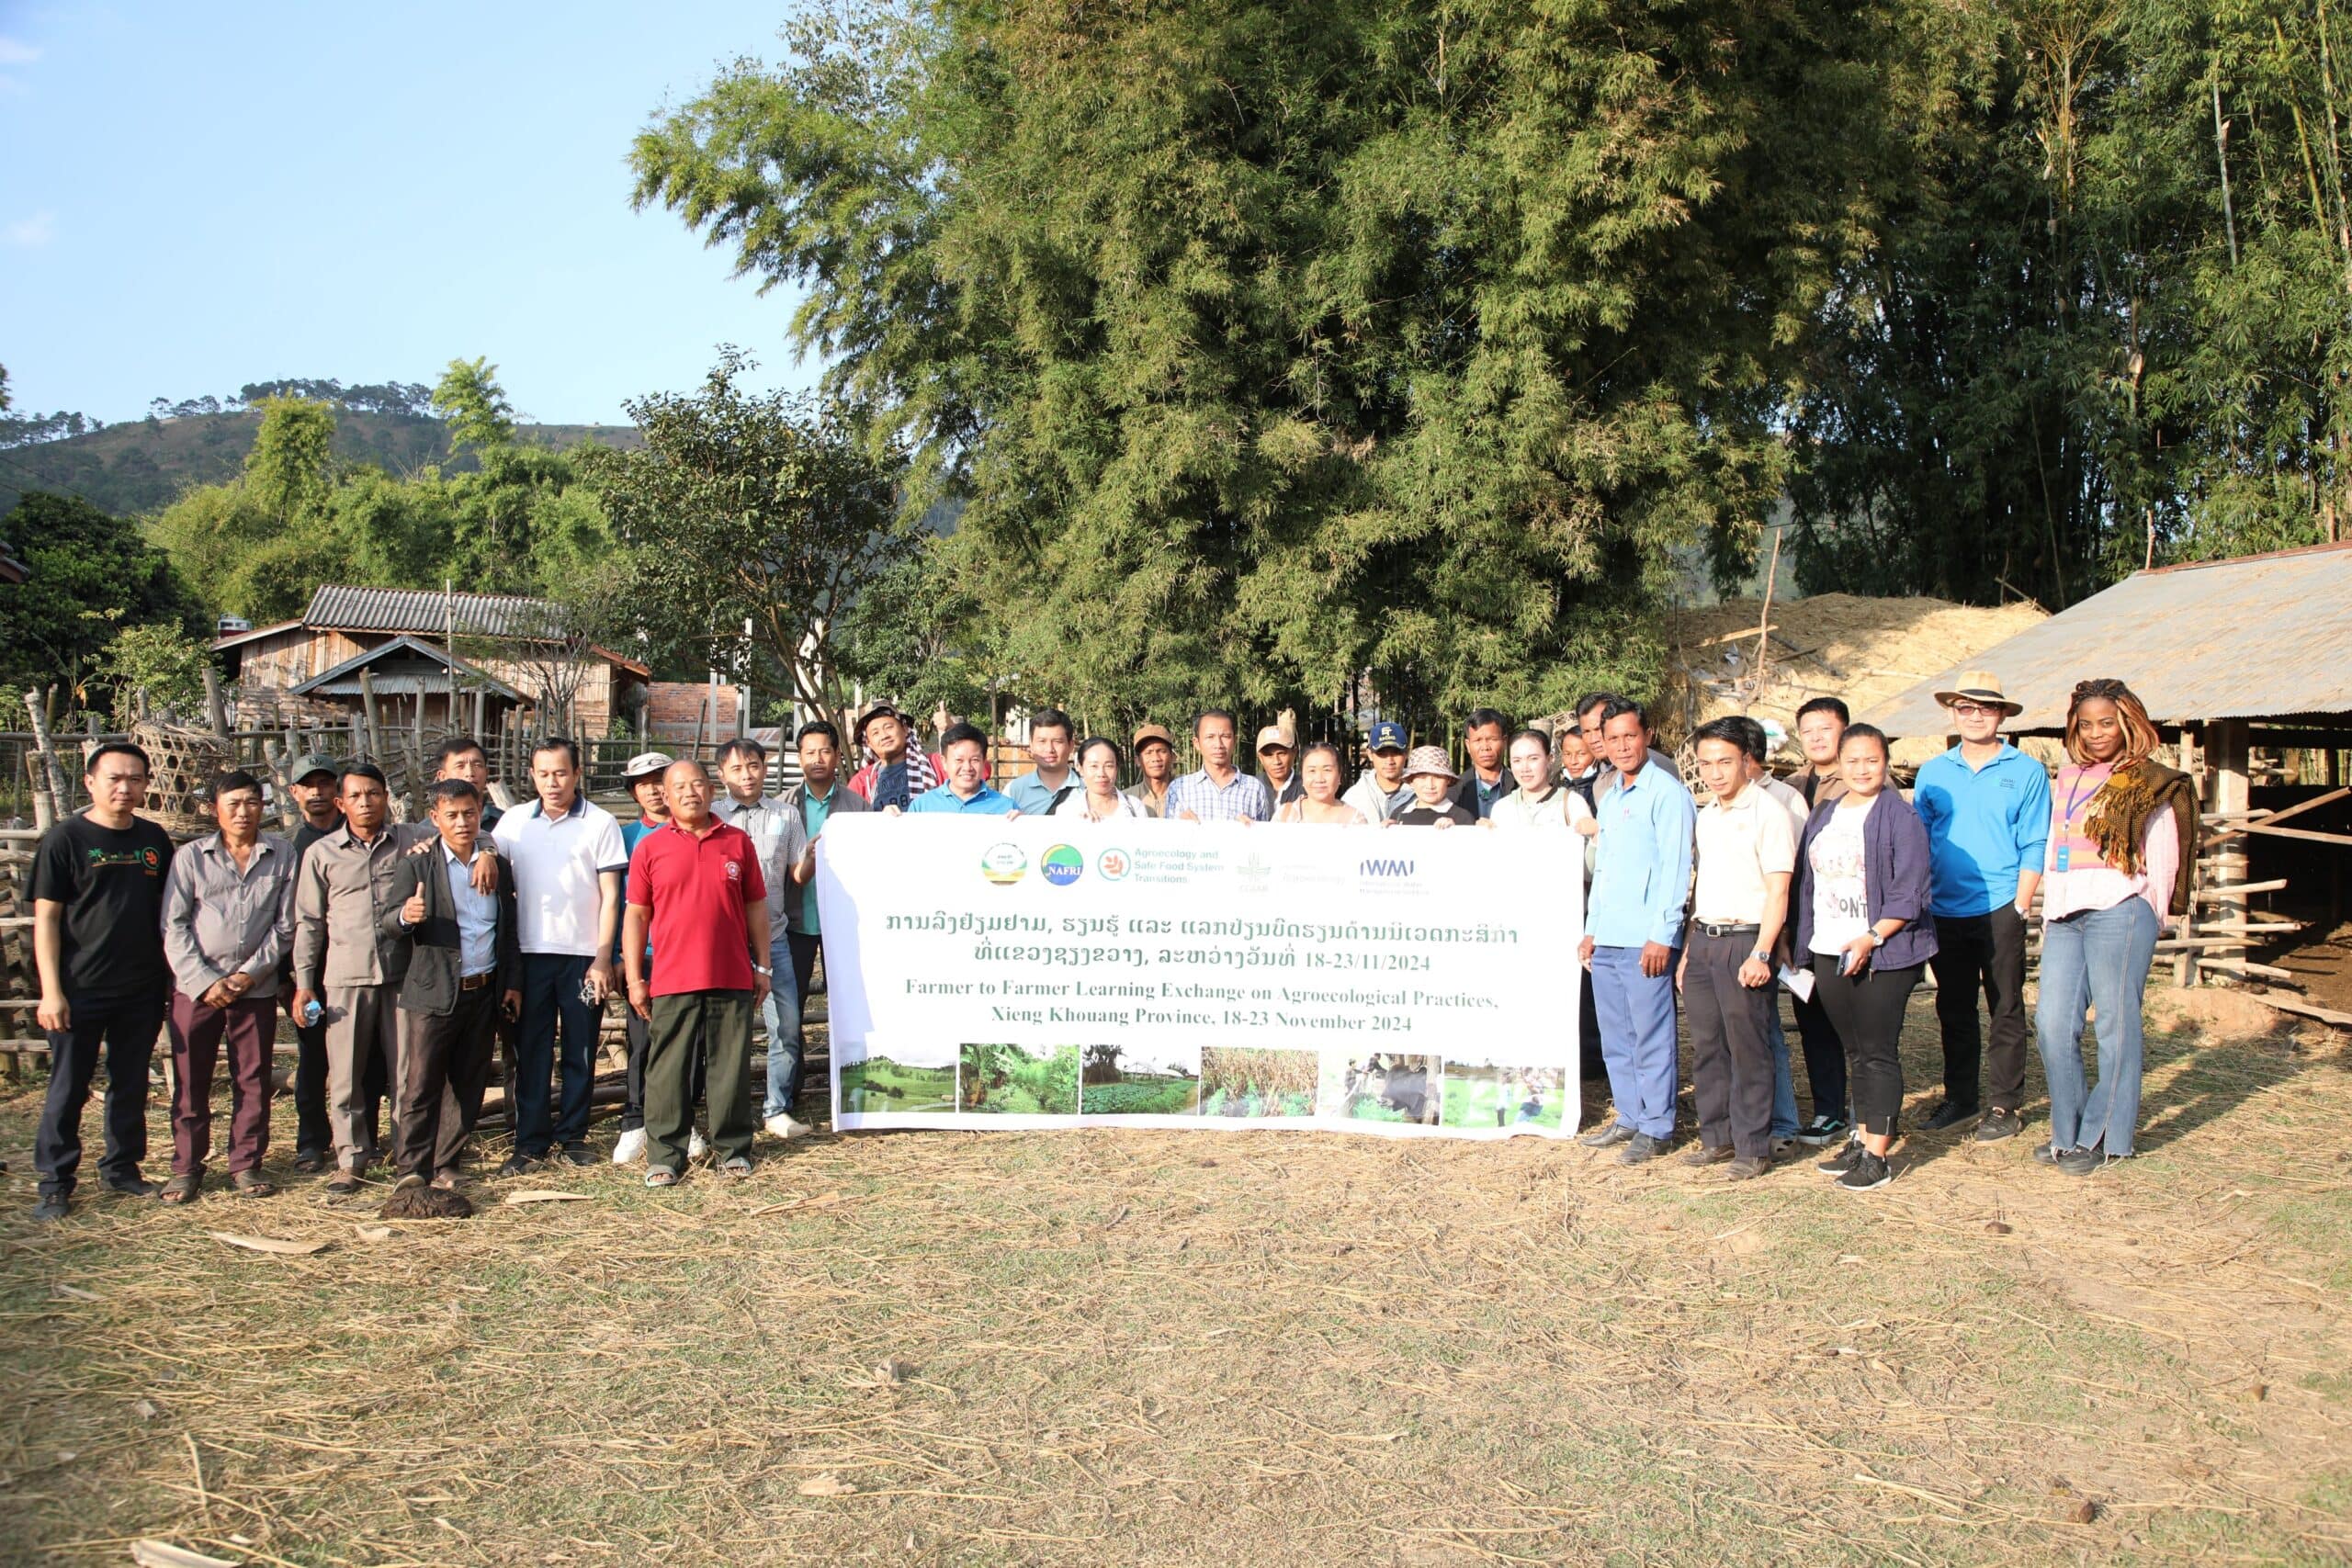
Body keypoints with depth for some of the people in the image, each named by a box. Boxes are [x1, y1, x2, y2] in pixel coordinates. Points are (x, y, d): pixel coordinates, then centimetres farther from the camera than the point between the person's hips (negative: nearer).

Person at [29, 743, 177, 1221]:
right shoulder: (65, 839, -5)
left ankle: (122, 1167, 24)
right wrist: (51, 991, -13)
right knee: (68, 1088, 3)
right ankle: (55, 1182, 12)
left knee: (131, 1085, 12)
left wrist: (174, 973, 11)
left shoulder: (155, 839, 8)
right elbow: (46, 918, -7)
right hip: (81, 991, -4)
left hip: (142, 990, 4)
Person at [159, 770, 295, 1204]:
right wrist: (205, 981, -9)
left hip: (257, 987, 0)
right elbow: (173, 927, 0)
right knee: (190, 1081, 5)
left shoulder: (282, 855, 2)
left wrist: (249, 974, -6)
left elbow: (284, 924, 2)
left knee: (253, 1080, 5)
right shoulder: (190, 857, 2)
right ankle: (186, 1167, 16)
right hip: (195, 986, 0)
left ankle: (246, 1164, 16)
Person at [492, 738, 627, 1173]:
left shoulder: (600, 823, 0)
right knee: (530, 1050, 4)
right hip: (529, 953, 2)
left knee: (580, 1051, 5)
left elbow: (610, 895, -2)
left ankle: (572, 1134, 16)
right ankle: (530, 1140, 11)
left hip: (583, 955, -2)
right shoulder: (513, 821, 8)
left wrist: (602, 958, -7)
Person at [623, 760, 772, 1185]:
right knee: (668, 1071, 2)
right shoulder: (651, 848, 5)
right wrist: (634, 978, 2)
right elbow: (637, 914, 6)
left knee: (731, 1067, 6)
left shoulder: (738, 842, 8)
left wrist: (762, 966, 10)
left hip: (733, 978, 1)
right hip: (672, 982, -1)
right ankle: (665, 1156, 11)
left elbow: (755, 907, 12)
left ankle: (733, 1149, 18)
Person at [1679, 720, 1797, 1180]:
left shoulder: (1767, 812, -8)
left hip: (1744, 940, -7)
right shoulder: (1706, 817, 15)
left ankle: (1753, 1148, 6)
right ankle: (1716, 1137, 22)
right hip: (1703, 940, 7)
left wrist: (1761, 953, -19)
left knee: (1748, 1048, -3)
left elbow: (1778, 889, -12)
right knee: (1706, 1046, 11)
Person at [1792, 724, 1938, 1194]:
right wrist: (1805, 942, 11)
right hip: (1828, 952, 6)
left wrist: (1870, 939, -20)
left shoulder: (1899, 816, -7)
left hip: (1882, 954, -6)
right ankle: (1861, 1141, 23)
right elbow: (1806, 882, 17)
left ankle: (1877, 1156, 2)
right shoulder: (1822, 815, 13)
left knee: (1878, 1052, -3)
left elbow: (1910, 893, -13)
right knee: (1854, 1050, 13)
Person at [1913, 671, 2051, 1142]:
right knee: (1953, 1009, 11)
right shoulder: (1932, 773, 9)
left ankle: (2004, 1106, 10)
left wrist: (2019, 908, -10)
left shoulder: (2026, 772, 0)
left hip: (1999, 910, -3)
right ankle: (1959, 1098, 21)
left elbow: (2034, 848, -3)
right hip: (1944, 911, 4)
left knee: (2005, 1010, 2)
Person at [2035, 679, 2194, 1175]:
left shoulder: (2149, 784, 1)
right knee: (2052, 1025, 1)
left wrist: (2148, 923, -2)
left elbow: (2163, 861, 0)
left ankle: (2104, 1138, 8)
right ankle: (2069, 1130, 14)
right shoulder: (2067, 779, 17)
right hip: (2065, 916, 6)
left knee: (2115, 1026, -1)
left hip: (2118, 912, -6)